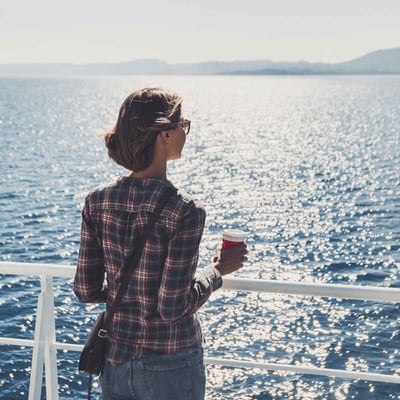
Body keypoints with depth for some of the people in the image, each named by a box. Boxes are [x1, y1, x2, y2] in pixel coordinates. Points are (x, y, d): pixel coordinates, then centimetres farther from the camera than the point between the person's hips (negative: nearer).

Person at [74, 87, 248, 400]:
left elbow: (86, 290, -1)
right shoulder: (185, 212, -21)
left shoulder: (97, 202, -6)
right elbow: (172, 308, -21)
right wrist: (217, 271, -6)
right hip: (169, 366, -4)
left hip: (114, 360, 5)